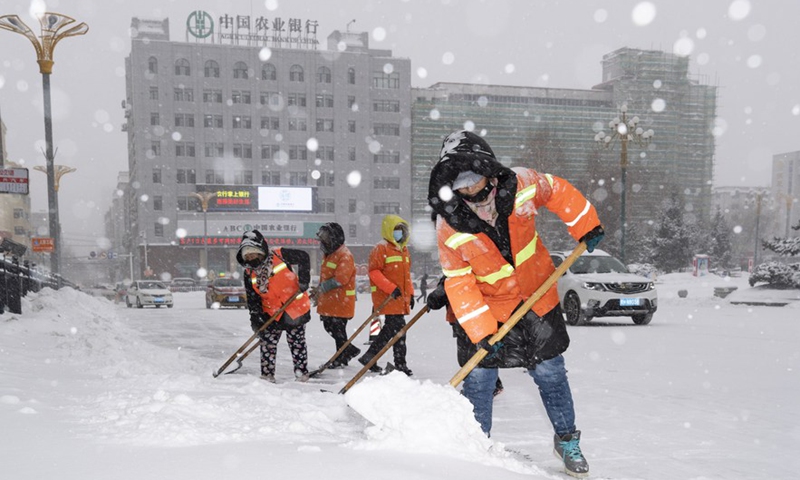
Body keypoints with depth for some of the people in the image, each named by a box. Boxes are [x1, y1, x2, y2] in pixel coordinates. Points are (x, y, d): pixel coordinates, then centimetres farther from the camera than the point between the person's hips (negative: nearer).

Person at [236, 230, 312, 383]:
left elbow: (303, 257, -5)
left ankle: (302, 373, 22)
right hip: (271, 312, 3)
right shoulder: (249, 273, -5)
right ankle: (267, 375, 11)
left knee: (297, 342, 8)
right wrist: (255, 318, -13)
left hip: (296, 307, -3)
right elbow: (252, 298, -2)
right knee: (267, 343, -1)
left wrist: (304, 280, -13)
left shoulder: (279, 255, -17)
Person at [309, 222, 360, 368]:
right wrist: (318, 292, 16)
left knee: (338, 329, -1)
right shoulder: (327, 253, 13)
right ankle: (350, 350, 28)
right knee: (329, 326, 15)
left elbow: (340, 279, -25)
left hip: (342, 300, -9)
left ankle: (341, 359, 15)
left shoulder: (345, 255, -18)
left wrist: (321, 288, -25)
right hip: (328, 300, 9)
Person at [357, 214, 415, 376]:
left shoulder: (404, 250, 17)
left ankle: (370, 356, 24)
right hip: (387, 297, -9)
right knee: (398, 328, -9)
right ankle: (400, 364, -1)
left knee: (390, 329, 13)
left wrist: (410, 293, 18)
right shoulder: (381, 249, -9)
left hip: (401, 298, 9)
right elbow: (374, 272, -15)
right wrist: (391, 288, -22)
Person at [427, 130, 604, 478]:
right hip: (487, 308, -1)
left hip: (537, 297, 1)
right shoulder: (449, 226, -21)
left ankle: (567, 440, 31)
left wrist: (586, 227, 4)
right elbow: (459, 283, -18)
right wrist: (481, 332, -22)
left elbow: (558, 191, 3)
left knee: (550, 374, 10)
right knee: (478, 380, 3)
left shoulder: (521, 184, -18)